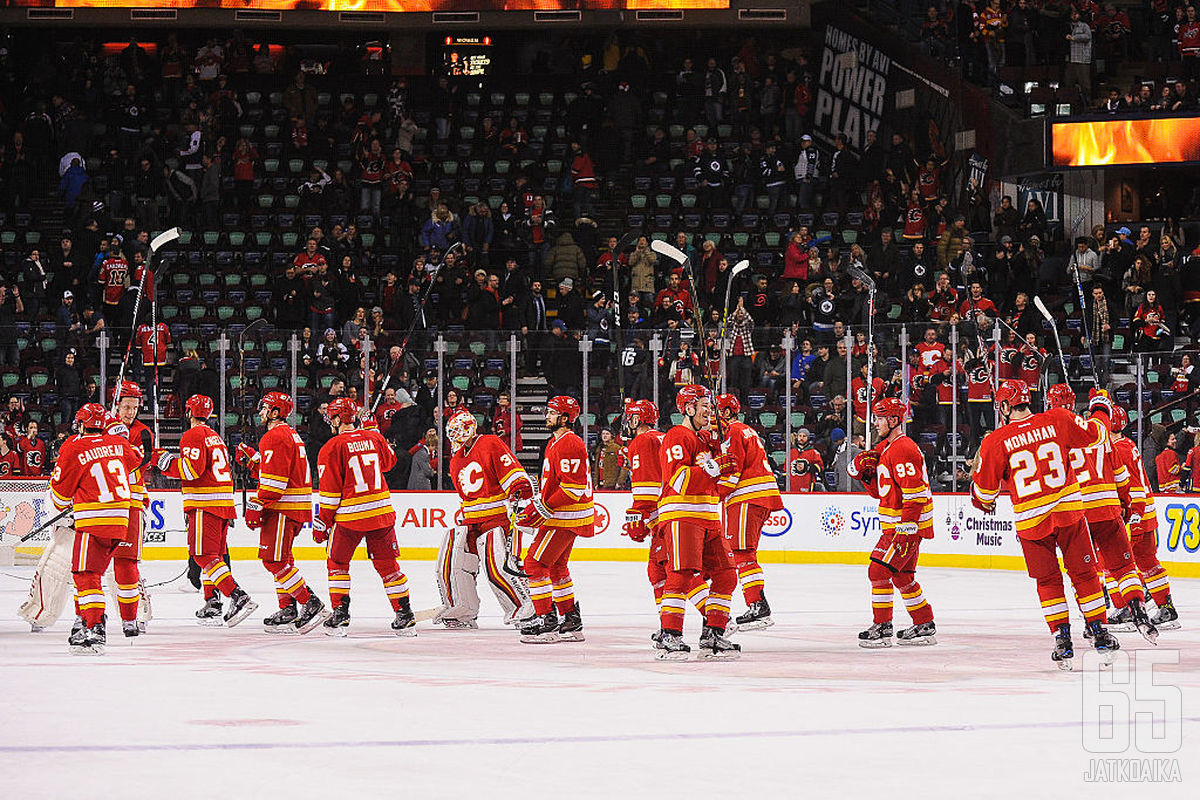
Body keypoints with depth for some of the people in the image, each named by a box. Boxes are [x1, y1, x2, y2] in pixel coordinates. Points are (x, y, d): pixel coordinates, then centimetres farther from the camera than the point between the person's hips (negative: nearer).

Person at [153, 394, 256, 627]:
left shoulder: (193, 436, -8)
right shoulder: (215, 437, 21)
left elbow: (192, 470, -18)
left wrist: (165, 462, -8)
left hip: (205, 503, -9)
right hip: (224, 503, 9)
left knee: (204, 555, -12)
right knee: (214, 554, 15)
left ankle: (238, 597, -24)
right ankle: (212, 604, 13)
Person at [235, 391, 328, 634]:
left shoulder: (275, 437, -14)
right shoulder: (291, 434, 19)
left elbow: (274, 478, -21)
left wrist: (256, 506, -19)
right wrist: (251, 459, 16)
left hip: (283, 508, -11)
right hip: (296, 505, 11)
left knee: (274, 559, -11)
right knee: (280, 559, 15)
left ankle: (311, 605, -13)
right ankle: (288, 610, 16)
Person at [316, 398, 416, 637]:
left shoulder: (333, 447, -8)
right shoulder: (373, 438, 5)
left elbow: (330, 491, -8)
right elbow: (389, 462, 27)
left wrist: (323, 523, 0)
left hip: (350, 515, -4)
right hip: (382, 513, 4)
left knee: (338, 563, 12)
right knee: (387, 564, 11)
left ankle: (340, 615, 6)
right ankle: (405, 616, 9)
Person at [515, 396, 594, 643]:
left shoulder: (569, 444, -18)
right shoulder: (555, 443, 17)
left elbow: (573, 487, -24)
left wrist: (545, 510, -23)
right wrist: (534, 507, 16)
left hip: (564, 519, -11)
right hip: (560, 518, 11)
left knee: (536, 563, -12)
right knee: (556, 567, 19)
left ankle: (546, 621, -12)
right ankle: (572, 623, 25)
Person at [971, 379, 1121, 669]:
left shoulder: (996, 441, -5)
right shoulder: (1057, 420, -2)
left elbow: (984, 487, 2)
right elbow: (1093, 436, 11)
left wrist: (984, 503, 24)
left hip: (1031, 521, -1)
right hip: (1069, 510, 1)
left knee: (1048, 581, 12)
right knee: (1084, 574, 11)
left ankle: (1062, 639, 4)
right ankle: (1100, 636, 12)